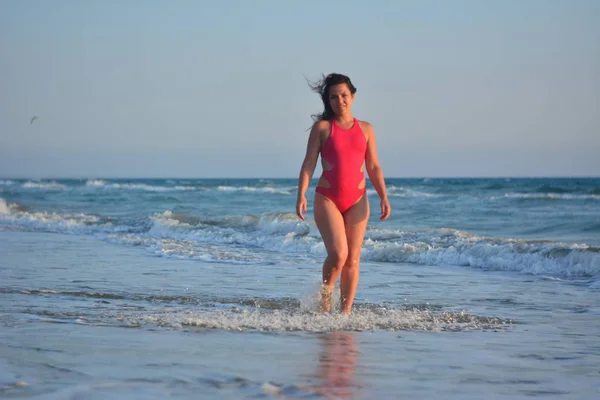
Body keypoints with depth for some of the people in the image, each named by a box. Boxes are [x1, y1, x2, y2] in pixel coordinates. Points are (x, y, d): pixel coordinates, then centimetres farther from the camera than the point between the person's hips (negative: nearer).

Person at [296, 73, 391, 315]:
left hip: (357, 200, 3)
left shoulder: (365, 129, 10)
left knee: (353, 259, 0)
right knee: (338, 254, -17)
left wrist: (384, 197, -1)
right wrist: (301, 195, -13)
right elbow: (309, 163, -2)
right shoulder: (322, 127, 3)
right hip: (327, 198, -3)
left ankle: (346, 312, 8)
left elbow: (373, 167, 10)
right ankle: (325, 297, 8)